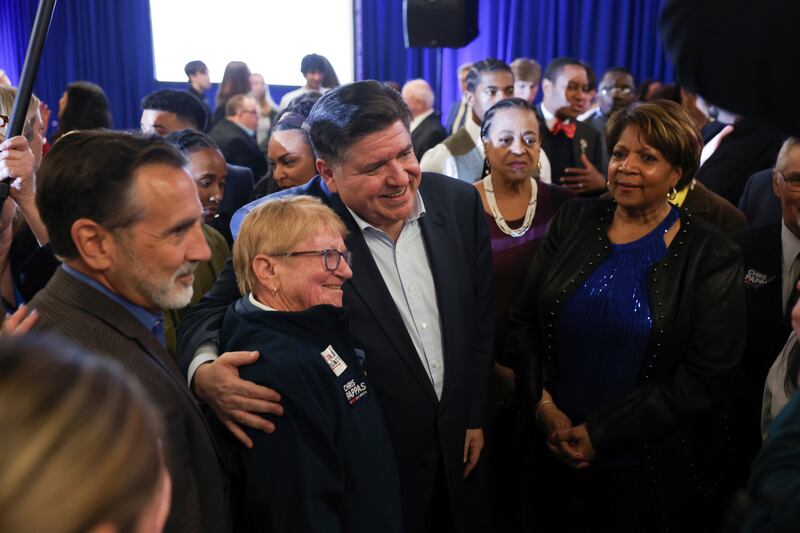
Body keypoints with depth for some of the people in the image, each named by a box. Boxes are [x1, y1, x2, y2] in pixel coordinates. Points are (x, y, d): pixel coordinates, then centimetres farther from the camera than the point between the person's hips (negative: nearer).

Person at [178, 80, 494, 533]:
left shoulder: (460, 202, -7)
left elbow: (481, 318, 2)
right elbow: (213, 312, -13)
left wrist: (477, 416, 6)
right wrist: (205, 372, -35)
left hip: (459, 444, 4)